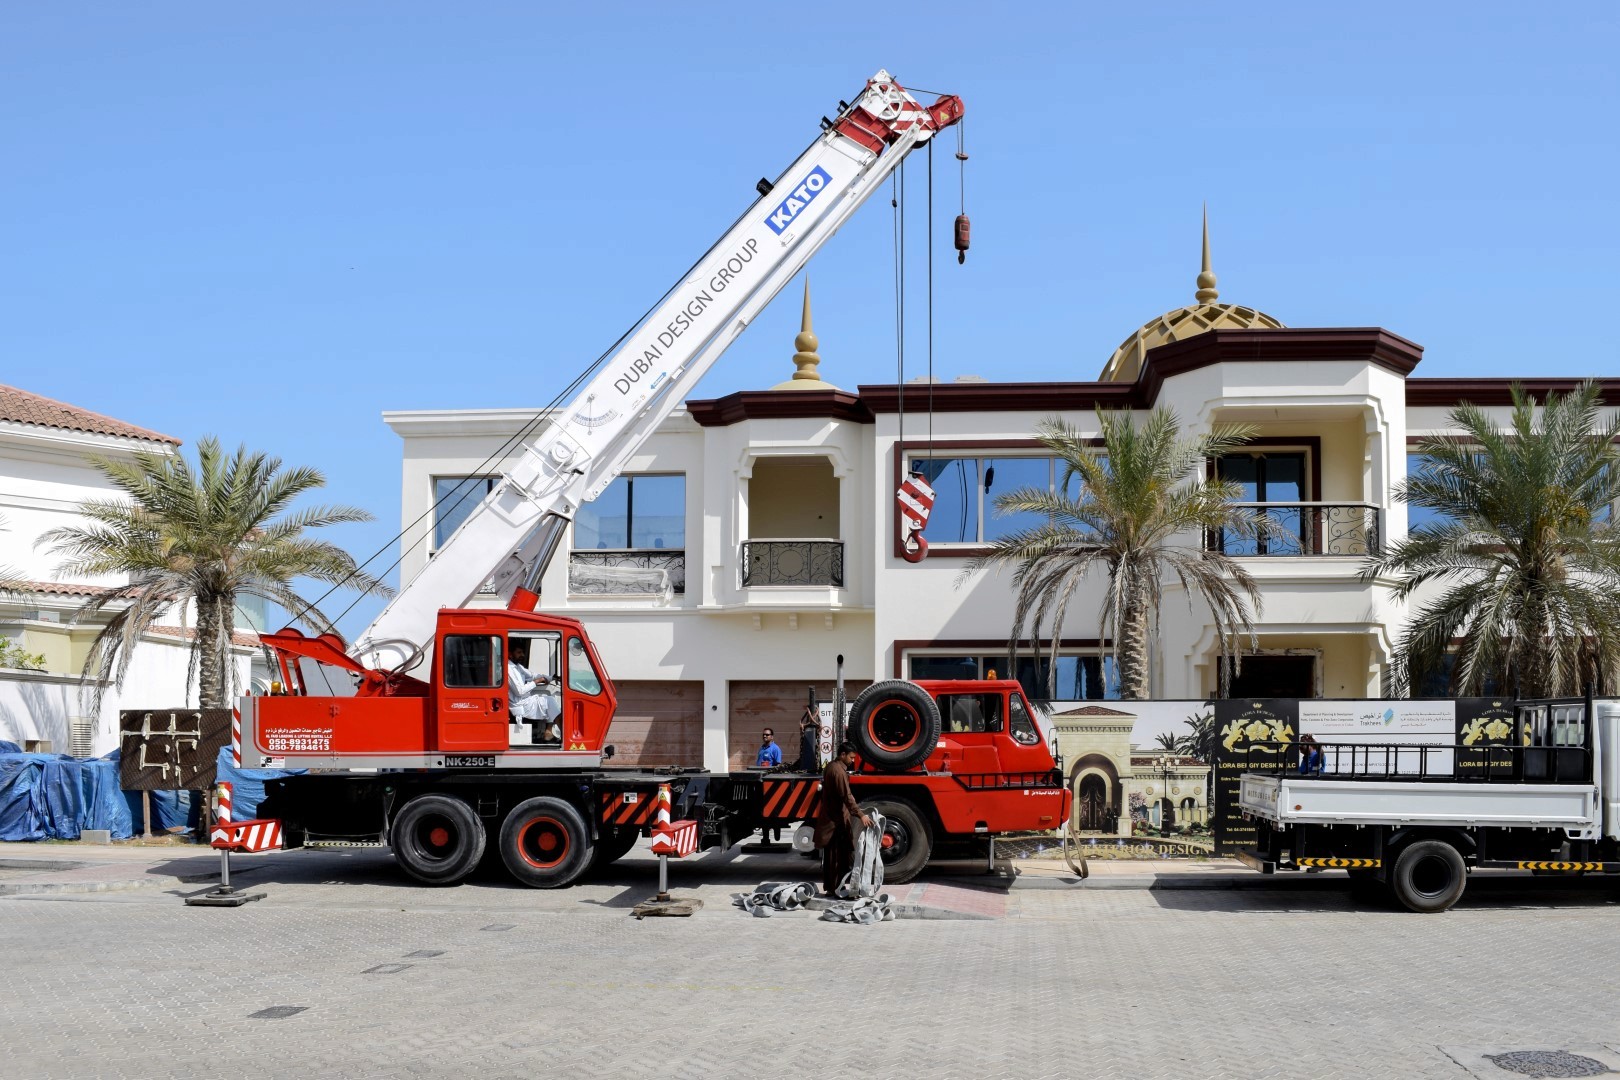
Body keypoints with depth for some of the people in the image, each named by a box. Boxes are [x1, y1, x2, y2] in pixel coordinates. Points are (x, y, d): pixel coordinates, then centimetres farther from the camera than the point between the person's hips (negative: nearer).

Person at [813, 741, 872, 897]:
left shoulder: (831, 766, 13)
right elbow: (847, 796, -28)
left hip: (829, 817, 10)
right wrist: (860, 815, -32)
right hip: (837, 819, -10)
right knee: (838, 855, -5)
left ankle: (830, 888, 15)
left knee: (831, 855, 11)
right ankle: (835, 888, -3)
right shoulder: (839, 771, -19)